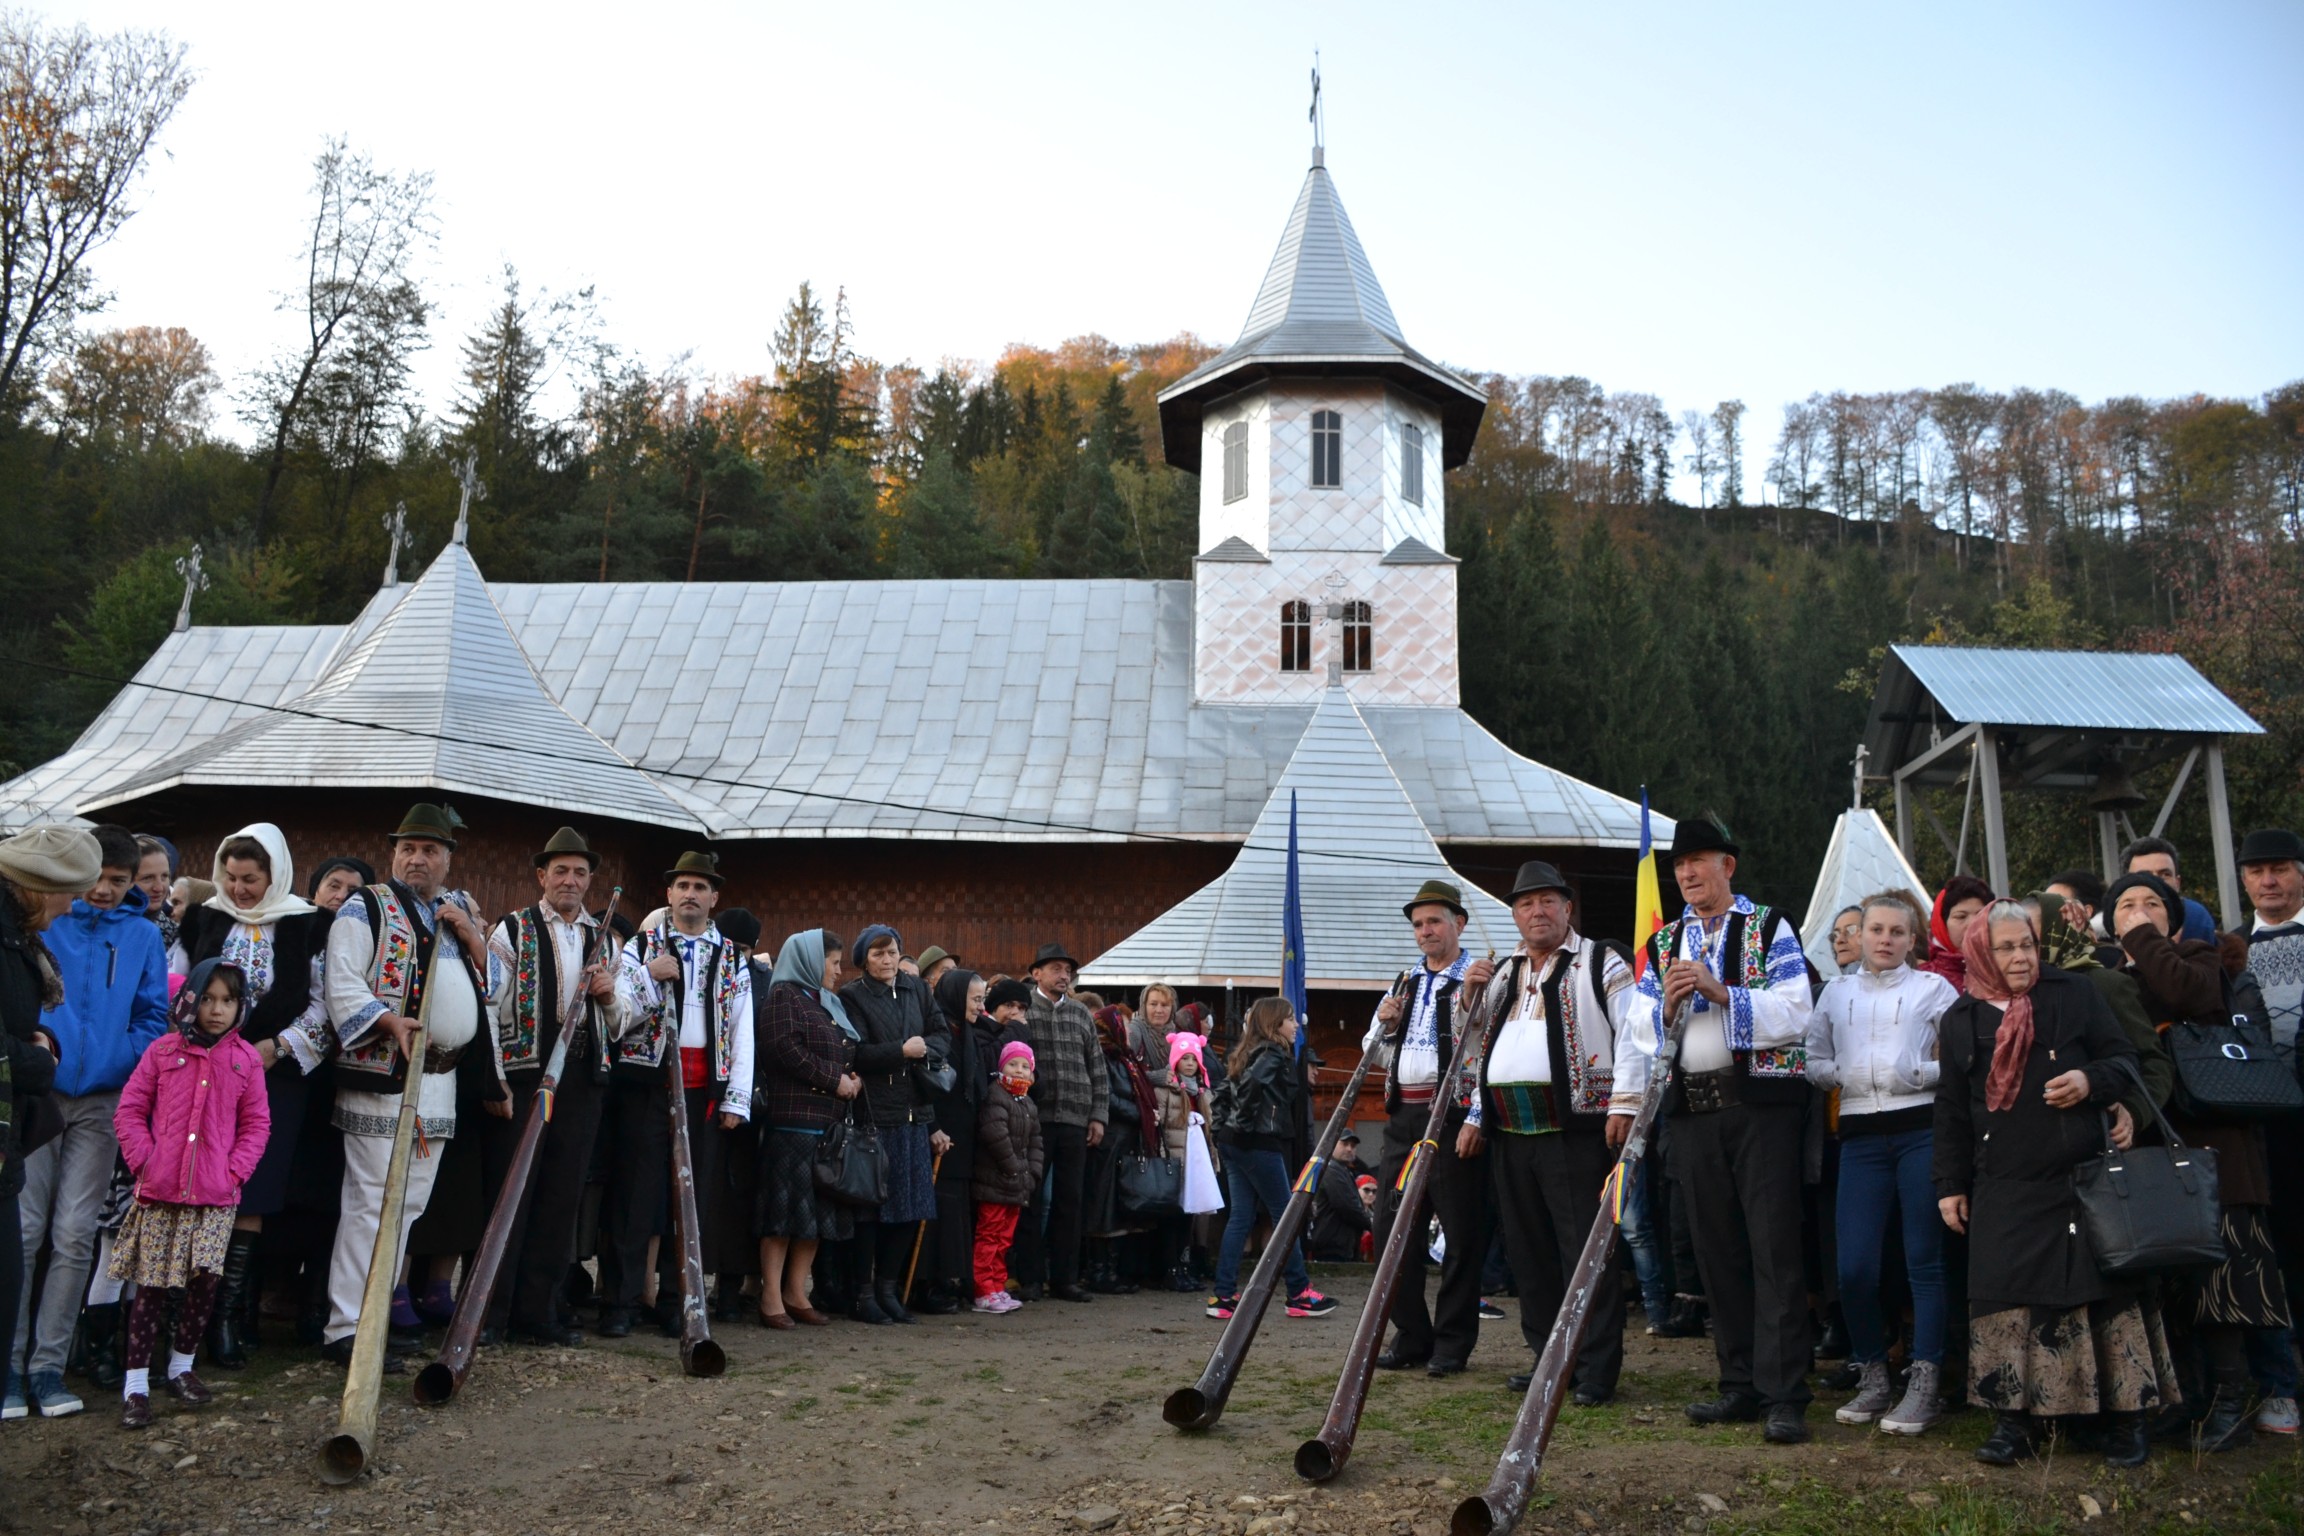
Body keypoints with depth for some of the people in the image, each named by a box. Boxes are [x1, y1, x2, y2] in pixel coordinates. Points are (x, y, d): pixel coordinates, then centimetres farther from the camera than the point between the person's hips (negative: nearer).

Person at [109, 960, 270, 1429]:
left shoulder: (246, 1060, 5)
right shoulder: (163, 1051, 3)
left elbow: (256, 1123, 7)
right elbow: (129, 1111, 4)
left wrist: (236, 1170, -4)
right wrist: (143, 1161, -6)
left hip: (217, 1196, 1)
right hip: (160, 1193, -1)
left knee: (206, 1280, -2)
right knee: (152, 1285, 2)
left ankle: (181, 1365, 19)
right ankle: (136, 1382, 11)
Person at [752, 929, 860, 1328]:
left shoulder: (829, 1003, 24)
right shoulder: (783, 996, -2)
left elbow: (849, 1055, 26)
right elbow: (784, 1048, -15)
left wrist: (855, 1079, 4)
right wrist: (835, 1079, -12)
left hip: (831, 1121, 8)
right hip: (794, 1118, -8)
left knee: (818, 1208, 7)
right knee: (786, 1206, -7)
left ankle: (797, 1293, 13)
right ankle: (772, 1298, -3)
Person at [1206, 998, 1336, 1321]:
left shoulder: (1252, 1052, 15)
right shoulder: (1274, 1055, -12)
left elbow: (1234, 1086, 18)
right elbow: (1251, 1084, -27)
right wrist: (1246, 1121, -19)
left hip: (1234, 1142, 9)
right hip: (1259, 1144, -9)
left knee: (1240, 1218, 7)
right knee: (1284, 1217, 2)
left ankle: (1224, 1297, 4)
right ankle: (1300, 1294, 10)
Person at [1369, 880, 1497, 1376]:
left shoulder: (1482, 977, 0)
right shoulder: (1405, 982, 19)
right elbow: (1379, 1050, 25)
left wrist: (1472, 992, -28)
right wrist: (1384, 1024, 5)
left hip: (1454, 1113, -6)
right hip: (1403, 1113, 6)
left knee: (1462, 1232, -2)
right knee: (1391, 1227, 7)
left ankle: (1452, 1342, 9)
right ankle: (1411, 1336, 18)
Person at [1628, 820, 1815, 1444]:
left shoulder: (1770, 928, 3)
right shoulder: (1664, 942, 17)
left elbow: (1793, 1015, -9)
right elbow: (1641, 1031, 12)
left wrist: (1720, 991, -18)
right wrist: (1669, 1003, -8)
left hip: (1761, 1102, -5)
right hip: (1692, 1107, 5)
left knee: (1773, 1247, -7)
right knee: (1716, 1250, 8)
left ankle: (1784, 1397, -6)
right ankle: (1741, 1385, 16)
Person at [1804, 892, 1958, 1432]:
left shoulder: (1933, 988, 8)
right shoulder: (1836, 991, 16)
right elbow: (1813, 1060, 14)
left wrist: (1920, 1073, -12)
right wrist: (1840, 1074, -4)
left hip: (1921, 1129, -2)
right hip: (1860, 1136, 2)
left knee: (1925, 1260, 0)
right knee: (1854, 1267, -3)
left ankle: (1925, 1384, 8)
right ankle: (1872, 1378, 14)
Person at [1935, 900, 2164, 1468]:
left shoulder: (2074, 996, 4)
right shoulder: (1960, 1021, 9)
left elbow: (2124, 1058, 6)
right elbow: (1951, 1111, 12)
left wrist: (2092, 1081, -16)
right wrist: (1950, 1185, 10)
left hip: (2084, 1180, -1)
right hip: (2003, 1192, 2)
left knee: (2105, 1292, 1)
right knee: (2008, 1298, 0)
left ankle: (2125, 1416, 11)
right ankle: (2016, 1418, 7)